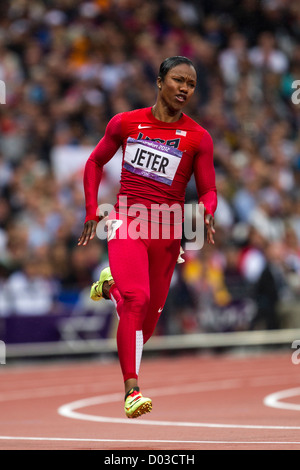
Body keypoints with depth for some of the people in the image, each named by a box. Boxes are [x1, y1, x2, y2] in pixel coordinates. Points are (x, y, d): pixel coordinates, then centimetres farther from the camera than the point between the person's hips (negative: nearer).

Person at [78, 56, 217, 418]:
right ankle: (132, 389, -27)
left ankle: (111, 285, 43)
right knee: (136, 298, -24)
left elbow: (208, 191, 3)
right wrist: (92, 212, 8)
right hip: (127, 222, -2)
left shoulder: (198, 138, 1)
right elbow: (95, 163, 15)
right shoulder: (125, 123, 2)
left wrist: (205, 214, -19)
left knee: (149, 315, 8)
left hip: (167, 232, 2)